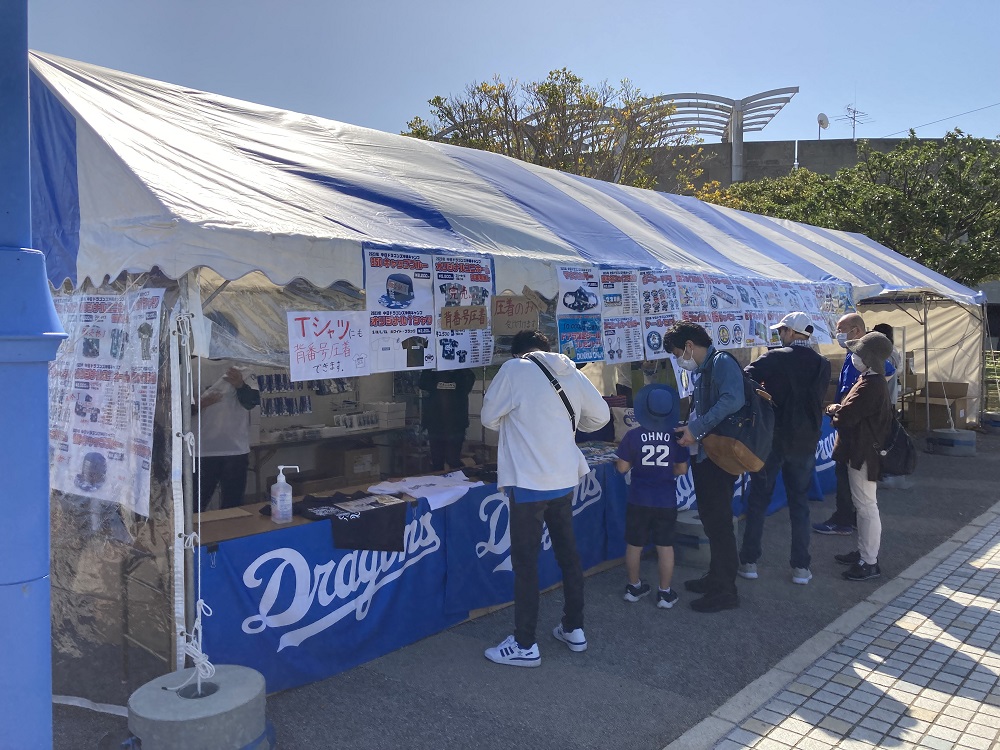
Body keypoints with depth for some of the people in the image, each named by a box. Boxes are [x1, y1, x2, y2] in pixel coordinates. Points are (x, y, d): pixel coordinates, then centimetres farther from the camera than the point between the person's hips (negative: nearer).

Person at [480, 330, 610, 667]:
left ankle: (525, 645, 12)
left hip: (528, 482, -6)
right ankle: (574, 629, 30)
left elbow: (489, 418, -3)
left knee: (525, 563, 3)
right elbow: (601, 415, 13)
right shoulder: (570, 372, 6)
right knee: (568, 554, 18)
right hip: (564, 479, 6)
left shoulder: (514, 369, -9)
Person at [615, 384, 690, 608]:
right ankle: (665, 593, 16)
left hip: (639, 501, 0)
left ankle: (633, 586, 27)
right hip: (666, 502, 0)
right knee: (665, 546, 9)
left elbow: (622, 467, -7)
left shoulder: (633, 435, -11)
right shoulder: (675, 436, -8)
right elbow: (682, 469, -2)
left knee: (634, 545, 14)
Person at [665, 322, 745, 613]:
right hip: (704, 456, 10)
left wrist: (697, 428, -28)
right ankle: (716, 577, 31)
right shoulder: (702, 370, 16)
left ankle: (725, 591, 8)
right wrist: (687, 429, 6)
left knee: (718, 522, -2)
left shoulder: (722, 363, -14)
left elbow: (733, 400, -31)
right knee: (711, 520, 18)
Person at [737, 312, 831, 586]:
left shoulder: (774, 359, -13)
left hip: (773, 438, -3)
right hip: (805, 442, 3)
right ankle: (801, 566, 13)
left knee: (758, 500, 9)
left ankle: (749, 561, 14)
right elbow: (818, 398, 11)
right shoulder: (823, 365, 1)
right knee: (800, 503, 12)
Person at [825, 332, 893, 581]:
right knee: (863, 504, 18)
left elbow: (846, 415, -22)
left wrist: (832, 409, -2)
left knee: (866, 506, -3)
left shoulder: (871, 385, -23)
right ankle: (864, 551, 29)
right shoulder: (871, 380, 11)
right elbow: (854, 411, 13)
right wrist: (839, 410, -6)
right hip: (861, 450, 11)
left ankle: (870, 563, 6)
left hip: (863, 453, -11)